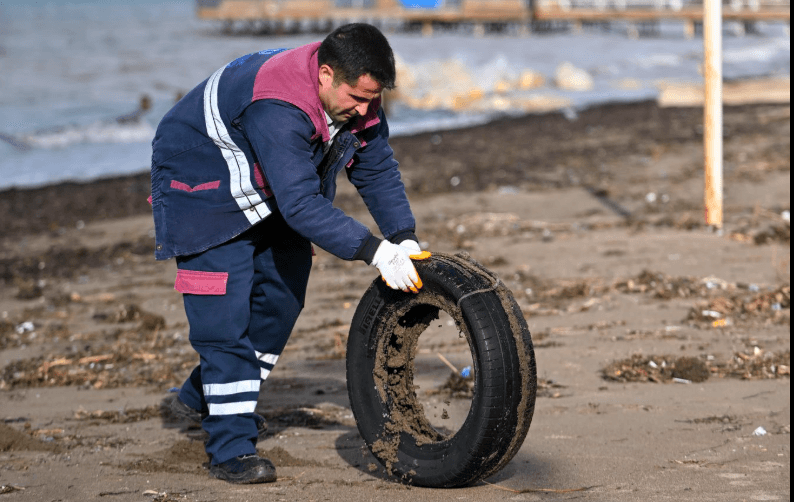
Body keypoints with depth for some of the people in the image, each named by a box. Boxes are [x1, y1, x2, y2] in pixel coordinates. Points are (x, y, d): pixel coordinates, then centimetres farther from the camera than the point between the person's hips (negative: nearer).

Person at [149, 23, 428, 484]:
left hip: (266, 194, 9)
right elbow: (301, 204, -44)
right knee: (225, 311, -15)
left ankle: (204, 396, 30)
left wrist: (404, 238, -16)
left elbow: (377, 170, -4)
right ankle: (233, 450, -13)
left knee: (282, 292, 12)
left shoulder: (355, 96, -14)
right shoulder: (278, 108, -40)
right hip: (201, 186, -9)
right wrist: (374, 251, -46)